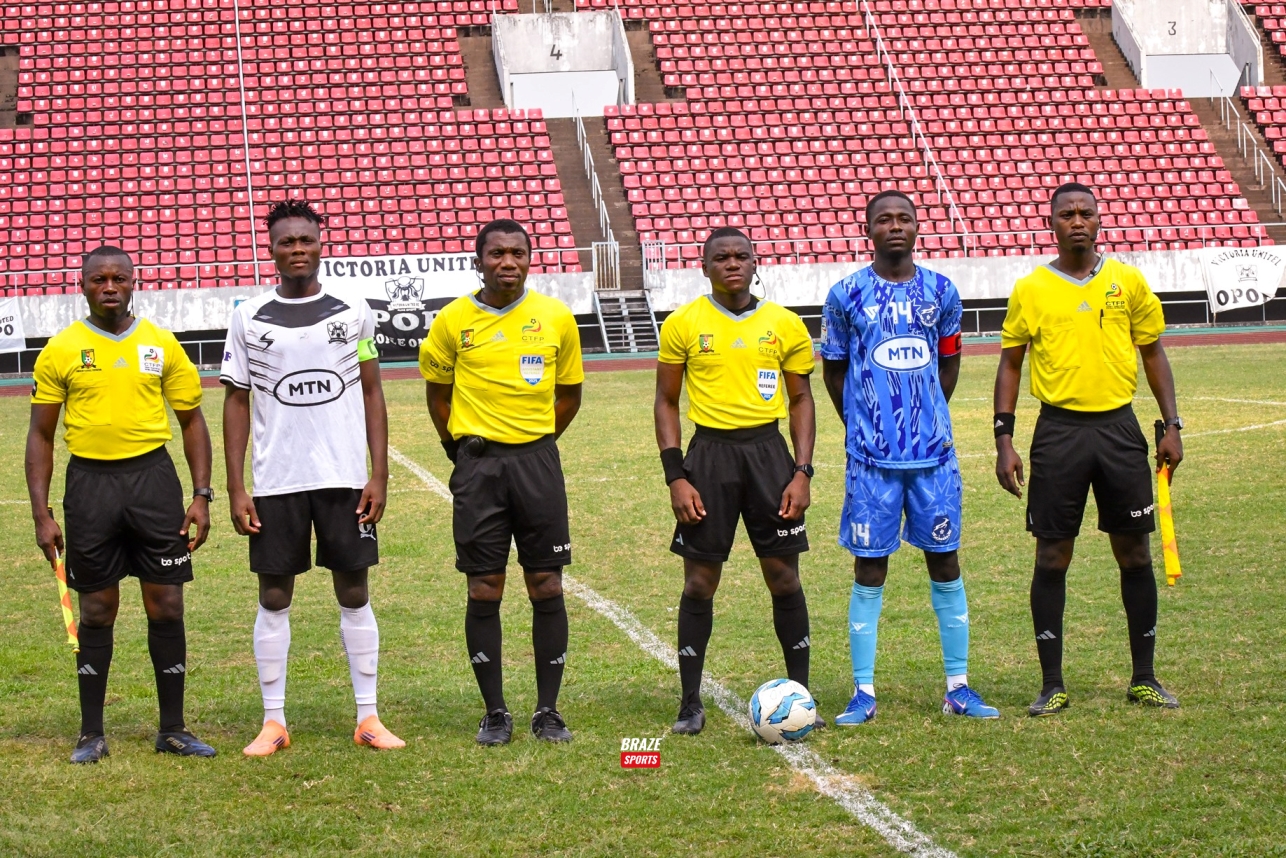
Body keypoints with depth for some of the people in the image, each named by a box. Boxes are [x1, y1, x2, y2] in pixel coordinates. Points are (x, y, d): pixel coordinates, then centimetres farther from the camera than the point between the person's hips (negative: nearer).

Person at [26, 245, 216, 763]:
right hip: (90, 482, -1)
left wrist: (201, 496, 2)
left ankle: (173, 729, 13)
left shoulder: (162, 345, 5)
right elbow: (41, 434, 5)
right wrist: (42, 513, -2)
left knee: (166, 606, 2)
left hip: (153, 476, 1)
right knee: (96, 611, 5)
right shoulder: (60, 350, 2)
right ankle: (91, 734, 15)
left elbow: (191, 420, 11)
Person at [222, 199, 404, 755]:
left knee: (355, 593, 4)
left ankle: (368, 718, 11)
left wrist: (379, 475, -1)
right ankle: (273, 722, 11)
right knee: (274, 597, 4)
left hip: (345, 478, 0)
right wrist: (235, 488, -2)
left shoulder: (353, 313, 4)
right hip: (275, 481, 0)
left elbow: (372, 395, 7)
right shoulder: (248, 319, 3)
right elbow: (237, 403, 5)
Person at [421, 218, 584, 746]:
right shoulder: (453, 321, -1)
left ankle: (548, 711, 10)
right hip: (478, 464, -1)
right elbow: (437, 390, 12)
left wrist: (538, 441, 9)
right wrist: (461, 448, 8)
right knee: (484, 591, 0)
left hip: (538, 460, 1)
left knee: (547, 587, 1)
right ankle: (495, 712, 10)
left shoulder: (557, 318, 2)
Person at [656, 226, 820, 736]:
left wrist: (802, 472, -1)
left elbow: (801, 399, 9)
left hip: (768, 450, 1)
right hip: (710, 451, -1)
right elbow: (666, 402, 4)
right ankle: (690, 703, 10)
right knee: (699, 582, 1)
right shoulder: (683, 325, 0)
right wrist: (676, 476, -4)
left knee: (784, 578, 3)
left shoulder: (784, 325, 4)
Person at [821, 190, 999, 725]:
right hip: (872, 458, -2)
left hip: (934, 454, 2)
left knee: (945, 563, 6)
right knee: (869, 570, 1)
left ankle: (958, 687, 14)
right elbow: (834, 368, 8)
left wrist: (927, 418, 13)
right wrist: (863, 427, 7)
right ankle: (863, 693, 7)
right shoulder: (847, 295, -1)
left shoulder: (941, 293, 6)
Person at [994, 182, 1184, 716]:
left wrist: (1171, 425, 5)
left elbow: (1153, 352, 12)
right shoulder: (1031, 290, 2)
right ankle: (1052, 685, 9)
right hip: (1059, 429, -1)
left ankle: (1144, 679, 16)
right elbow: (1010, 363, 6)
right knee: (1052, 557, 1)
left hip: (1119, 428, 1)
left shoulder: (1128, 282, 5)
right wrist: (1004, 440, -1)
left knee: (1135, 553, 5)